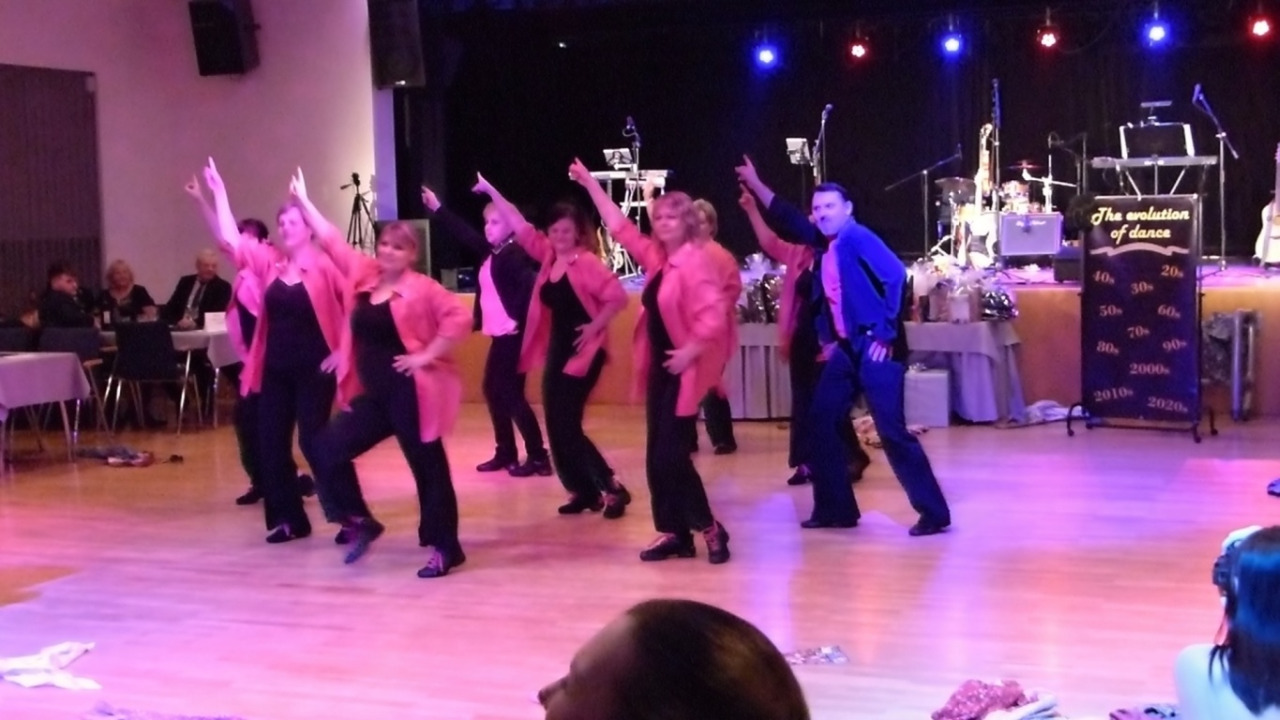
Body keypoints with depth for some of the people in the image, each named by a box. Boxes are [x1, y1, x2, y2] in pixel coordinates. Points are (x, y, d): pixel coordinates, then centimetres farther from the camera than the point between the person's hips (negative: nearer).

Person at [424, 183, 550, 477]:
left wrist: (522, 319, -27)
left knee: (512, 395, -7)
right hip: (499, 335, 10)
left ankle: (538, 456, -1)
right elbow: (463, 233, 18)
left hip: (513, 336, -10)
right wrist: (436, 209, 16)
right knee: (493, 391, 14)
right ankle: (505, 453, 23)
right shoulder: (490, 252, 10)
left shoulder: (515, 254, -16)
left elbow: (531, 284, -29)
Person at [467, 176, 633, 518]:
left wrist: (594, 327, -18)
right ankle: (584, 491, 17)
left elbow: (618, 297, -21)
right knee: (556, 426, 7)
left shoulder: (587, 263, -15)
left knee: (566, 425, -10)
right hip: (557, 349, 8)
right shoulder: (548, 255, 6)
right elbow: (520, 226, 10)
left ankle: (613, 488, -2)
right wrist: (491, 192, 10)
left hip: (582, 352, -8)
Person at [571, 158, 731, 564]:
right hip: (660, 367, 8)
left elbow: (714, 314, -22)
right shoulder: (654, 257, 9)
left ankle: (710, 529, 5)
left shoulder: (694, 261, -15)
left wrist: (691, 351, -24)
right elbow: (619, 227, 17)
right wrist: (590, 184, 17)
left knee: (671, 455, -8)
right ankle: (674, 533, 15)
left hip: (684, 371, -8)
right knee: (656, 457, 8)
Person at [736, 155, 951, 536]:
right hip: (847, 348, 9)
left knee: (892, 431, -10)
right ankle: (835, 508, 19)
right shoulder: (826, 246, 12)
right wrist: (755, 184, 25)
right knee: (822, 422, 10)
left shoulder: (858, 238, -13)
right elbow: (788, 221, 26)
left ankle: (934, 513, -3)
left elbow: (896, 276, -23)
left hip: (876, 348, -9)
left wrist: (887, 333, -21)